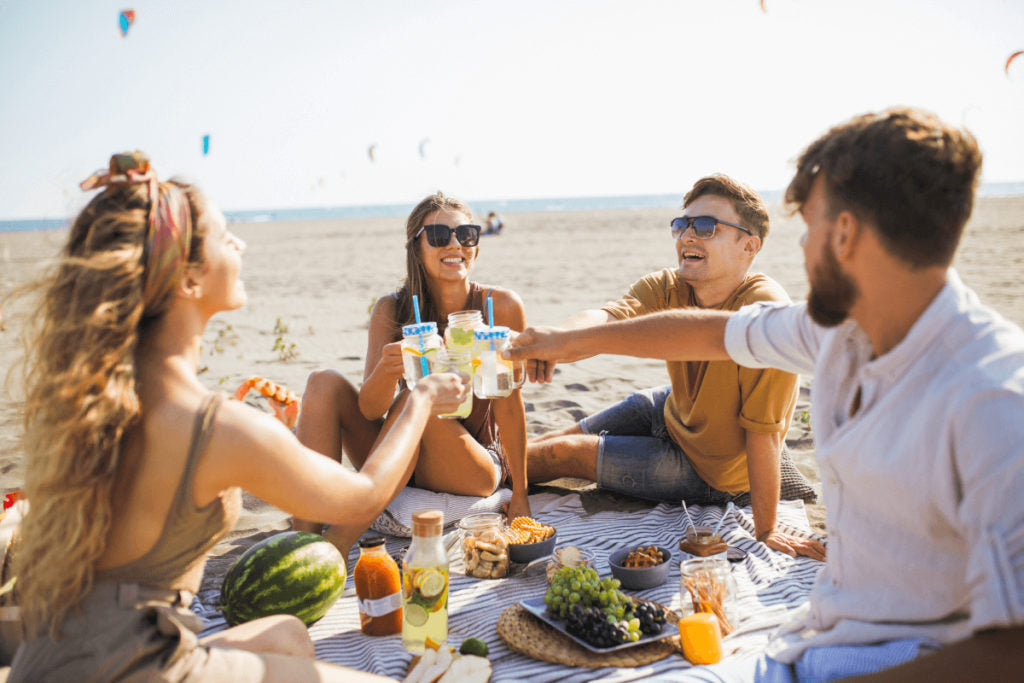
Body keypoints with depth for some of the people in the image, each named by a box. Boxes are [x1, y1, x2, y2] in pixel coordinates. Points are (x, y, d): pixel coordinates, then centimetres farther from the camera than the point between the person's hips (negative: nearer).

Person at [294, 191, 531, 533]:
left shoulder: (501, 306, -13)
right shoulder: (391, 310, -8)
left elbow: (509, 402, -9)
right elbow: (369, 411, -15)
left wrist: (520, 497, -8)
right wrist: (387, 370, -38)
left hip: (475, 470, -3)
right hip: (405, 463, 3)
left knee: (415, 399, -31)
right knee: (324, 383, -16)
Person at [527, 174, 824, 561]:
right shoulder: (667, 289, -16)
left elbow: (762, 431, -33)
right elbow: (608, 317, -35)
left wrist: (765, 531, -26)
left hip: (711, 473, -5)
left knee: (565, 453, 2)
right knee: (563, 436, 18)